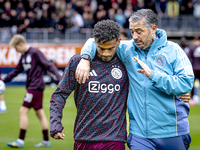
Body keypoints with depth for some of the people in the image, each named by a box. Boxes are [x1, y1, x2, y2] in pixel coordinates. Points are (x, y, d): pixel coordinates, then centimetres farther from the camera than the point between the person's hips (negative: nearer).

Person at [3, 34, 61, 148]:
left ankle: (20, 141, -7)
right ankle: (46, 141, 15)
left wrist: (59, 78, -25)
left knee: (23, 111, -10)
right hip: (32, 87, 9)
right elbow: (17, 70, 23)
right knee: (40, 113, 10)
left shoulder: (35, 53, -12)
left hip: (36, 87, -9)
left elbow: (49, 65, -16)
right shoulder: (24, 56, 13)